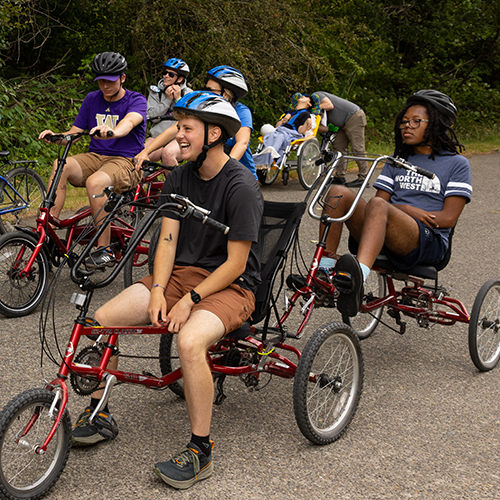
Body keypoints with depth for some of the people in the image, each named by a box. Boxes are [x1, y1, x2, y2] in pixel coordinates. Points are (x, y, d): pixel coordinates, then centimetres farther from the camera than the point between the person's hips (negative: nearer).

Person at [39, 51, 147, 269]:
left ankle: (104, 250, -27)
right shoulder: (92, 99, 14)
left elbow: (129, 121, -26)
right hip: (95, 157, 5)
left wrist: (112, 131, -49)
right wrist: (55, 136, -11)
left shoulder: (136, 100, -2)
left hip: (126, 161, -5)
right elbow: (74, 133, 12)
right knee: (59, 166, -26)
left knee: (95, 182, -36)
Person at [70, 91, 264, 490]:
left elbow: (236, 263, -17)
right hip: (181, 274, 7)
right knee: (102, 320, -8)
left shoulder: (242, 187, -16)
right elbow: (168, 239, 3)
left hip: (230, 286, -7)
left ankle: (200, 450, -18)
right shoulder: (179, 179, 6)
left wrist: (190, 299, -21)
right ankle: (100, 414, 13)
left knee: (190, 341, -36)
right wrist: (158, 291, -12)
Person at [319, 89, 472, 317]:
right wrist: (406, 209, -7)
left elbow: (449, 218, -2)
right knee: (338, 192, -19)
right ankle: (324, 270, -29)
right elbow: (382, 198, 15)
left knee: (378, 205, -37)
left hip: (427, 242, -5)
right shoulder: (396, 161, 26)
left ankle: (359, 277, -64)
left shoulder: (456, 164, 10)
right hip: (382, 239, 5)